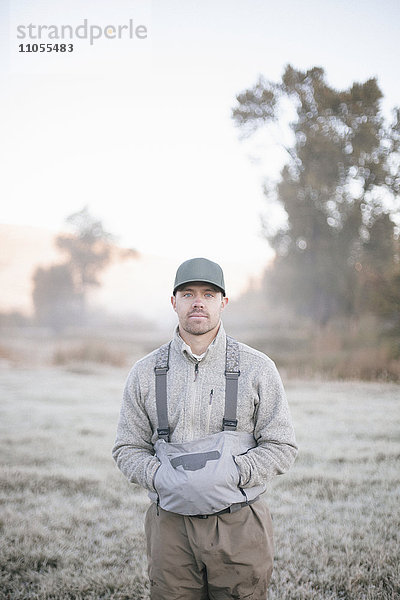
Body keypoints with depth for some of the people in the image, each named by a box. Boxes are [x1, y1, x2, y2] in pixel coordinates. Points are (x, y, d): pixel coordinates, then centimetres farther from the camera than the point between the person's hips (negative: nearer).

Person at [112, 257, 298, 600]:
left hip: (239, 524, -1)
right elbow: (128, 448, 9)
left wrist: (232, 473, -14)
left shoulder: (258, 368, 0)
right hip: (170, 527, 1)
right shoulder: (145, 373, 5)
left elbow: (282, 446, 1)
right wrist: (160, 478, -11)